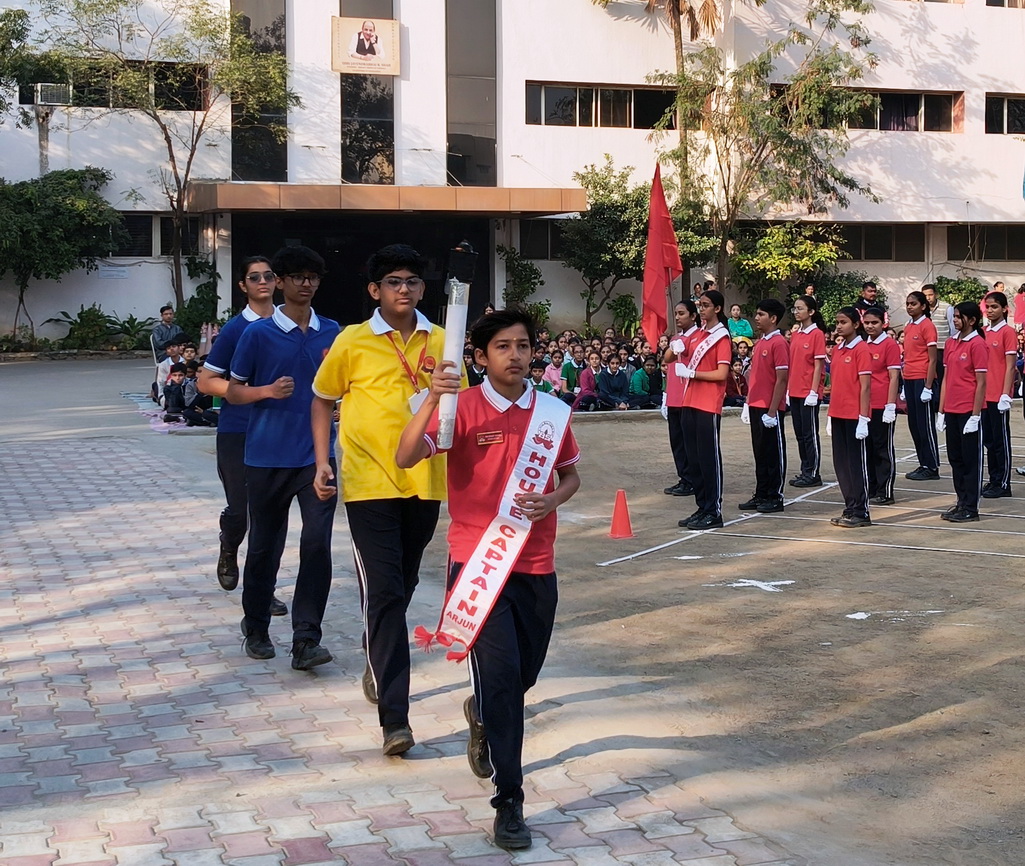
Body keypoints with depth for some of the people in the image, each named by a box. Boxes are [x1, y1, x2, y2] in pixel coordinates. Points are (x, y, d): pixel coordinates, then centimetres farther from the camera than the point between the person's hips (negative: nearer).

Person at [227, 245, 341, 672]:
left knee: (317, 543, -8)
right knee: (265, 545, 9)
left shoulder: (332, 332, 7)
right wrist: (268, 391, -16)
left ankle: (306, 640, -6)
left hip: (316, 456, 2)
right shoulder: (258, 333, -2)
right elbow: (234, 391, 2)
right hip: (267, 456, -2)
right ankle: (256, 628, 26)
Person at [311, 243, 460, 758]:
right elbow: (322, 400, 10)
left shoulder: (440, 342, 5)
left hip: (424, 480, 3)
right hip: (369, 481, -3)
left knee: (402, 586, 16)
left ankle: (378, 663, 44)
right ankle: (394, 716, -9)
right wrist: (322, 462, 2)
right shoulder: (352, 342, -1)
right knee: (383, 592, -9)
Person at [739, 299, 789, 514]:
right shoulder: (760, 343, 14)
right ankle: (761, 495, 20)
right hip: (756, 406, 8)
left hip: (770, 409, -8)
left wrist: (772, 411, -18)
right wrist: (749, 404, 15)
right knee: (760, 453, 13)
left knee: (774, 453, 0)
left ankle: (775, 498, 7)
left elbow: (781, 379, -16)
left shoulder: (778, 343, -13)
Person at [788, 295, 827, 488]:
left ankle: (813, 474, 4)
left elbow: (818, 365, -12)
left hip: (809, 393, -7)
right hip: (795, 392, 7)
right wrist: (788, 389, 11)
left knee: (810, 434, -2)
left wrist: (814, 392, -15)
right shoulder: (795, 335, 11)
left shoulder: (817, 334, -9)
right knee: (800, 434, 11)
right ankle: (805, 471, 19)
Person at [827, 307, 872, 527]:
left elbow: (865, 386, -13)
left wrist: (863, 418, -16)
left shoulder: (861, 350, -10)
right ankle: (850, 509, 18)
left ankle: (861, 513, 5)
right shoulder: (837, 350, 12)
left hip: (854, 416, -8)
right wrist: (831, 414, 15)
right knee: (841, 463, 10)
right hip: (838, 415, 8)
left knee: (857, 463, -1)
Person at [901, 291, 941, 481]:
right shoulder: (908, 327, 13)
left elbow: (933, 359, -12)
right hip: (909, 380, 8)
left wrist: (928, 386, -16)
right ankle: (923, 464, 17)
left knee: (925, 424, -4)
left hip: (922, 380, -8)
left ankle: (932, 468, 2)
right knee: (914, 424, 10)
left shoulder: (927, 326, -9)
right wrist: (904, 385, 15)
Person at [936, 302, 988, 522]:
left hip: (969, 411, -7)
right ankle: (961, 502, 23)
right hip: (951, 411, 7)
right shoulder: (951, 343, 11)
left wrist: (975, 415, -14)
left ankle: (970, 509, 6)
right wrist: (941, 411, 11)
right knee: (955, 458, 12)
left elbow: (981, 382, -12)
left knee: (971, 459, 1)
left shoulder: (977, 344, -10)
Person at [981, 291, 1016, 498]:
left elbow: (1010, 366, -11)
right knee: (988, 439, 11)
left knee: (1001, 440, 0)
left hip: (998, 396, -7)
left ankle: (1003, 484, 5)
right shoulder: (984, 332, 11)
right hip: (984, 395, 7)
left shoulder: (1008, 332, -8)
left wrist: (1005, 395, -15)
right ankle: (994, 480, 19)